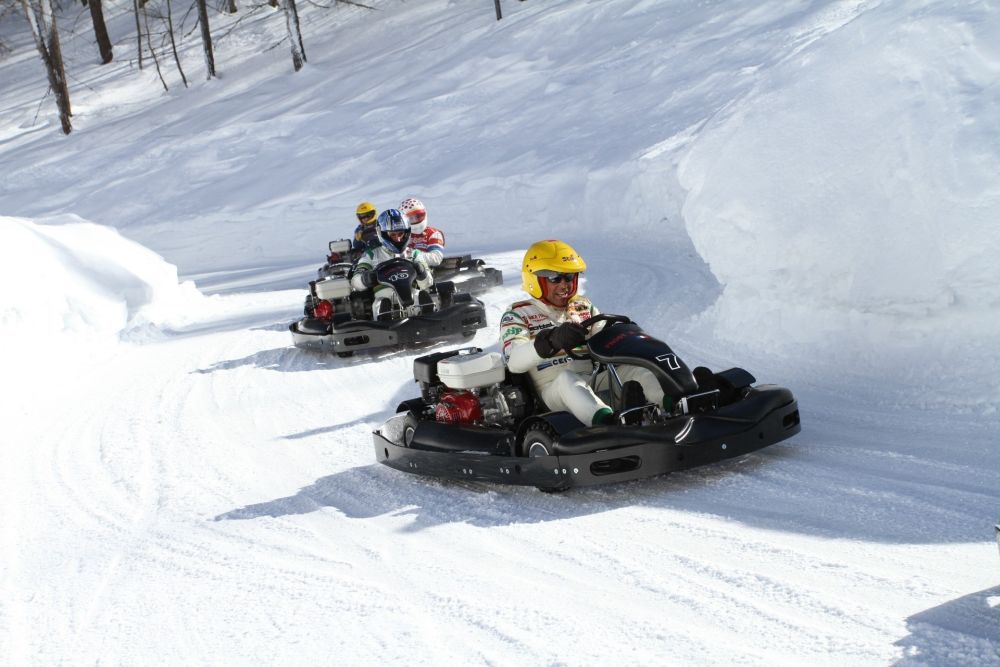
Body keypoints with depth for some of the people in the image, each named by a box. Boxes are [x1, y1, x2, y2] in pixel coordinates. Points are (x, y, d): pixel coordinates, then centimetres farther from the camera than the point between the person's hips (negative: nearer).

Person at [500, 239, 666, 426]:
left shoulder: (584, 307, 22)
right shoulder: (517, 316, 4)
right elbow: (514, 362, -15)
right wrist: (551, 341, -34)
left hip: (592, 385, 5)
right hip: (553, 390, -5)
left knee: (635, 368, -20)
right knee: (567, 378, -38)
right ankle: (609, 423, -69)